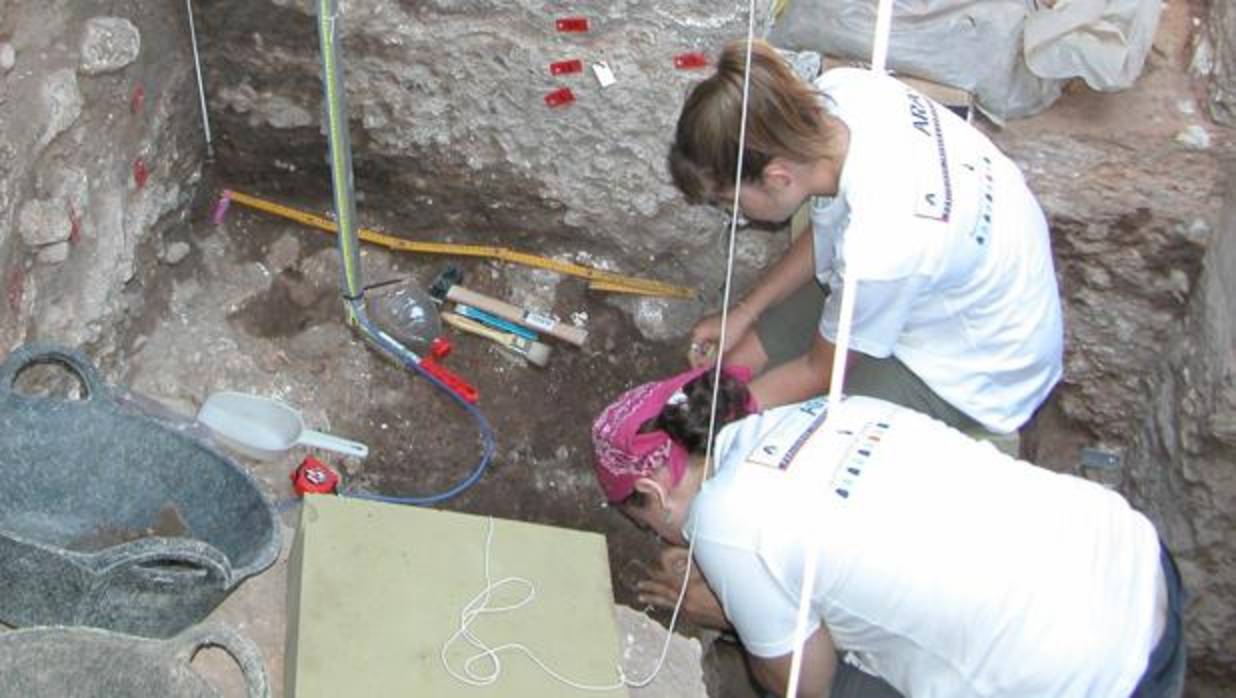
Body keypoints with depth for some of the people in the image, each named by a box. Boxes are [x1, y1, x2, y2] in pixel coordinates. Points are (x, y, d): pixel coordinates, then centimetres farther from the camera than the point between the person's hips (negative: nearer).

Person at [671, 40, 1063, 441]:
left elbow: (821, 371, -19)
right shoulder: (838, 89, -22)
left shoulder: (881, 249, -41)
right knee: (738, 360, 4)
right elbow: (824, 238, -1)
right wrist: (743, 314, 0)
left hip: (975, 374, -7)